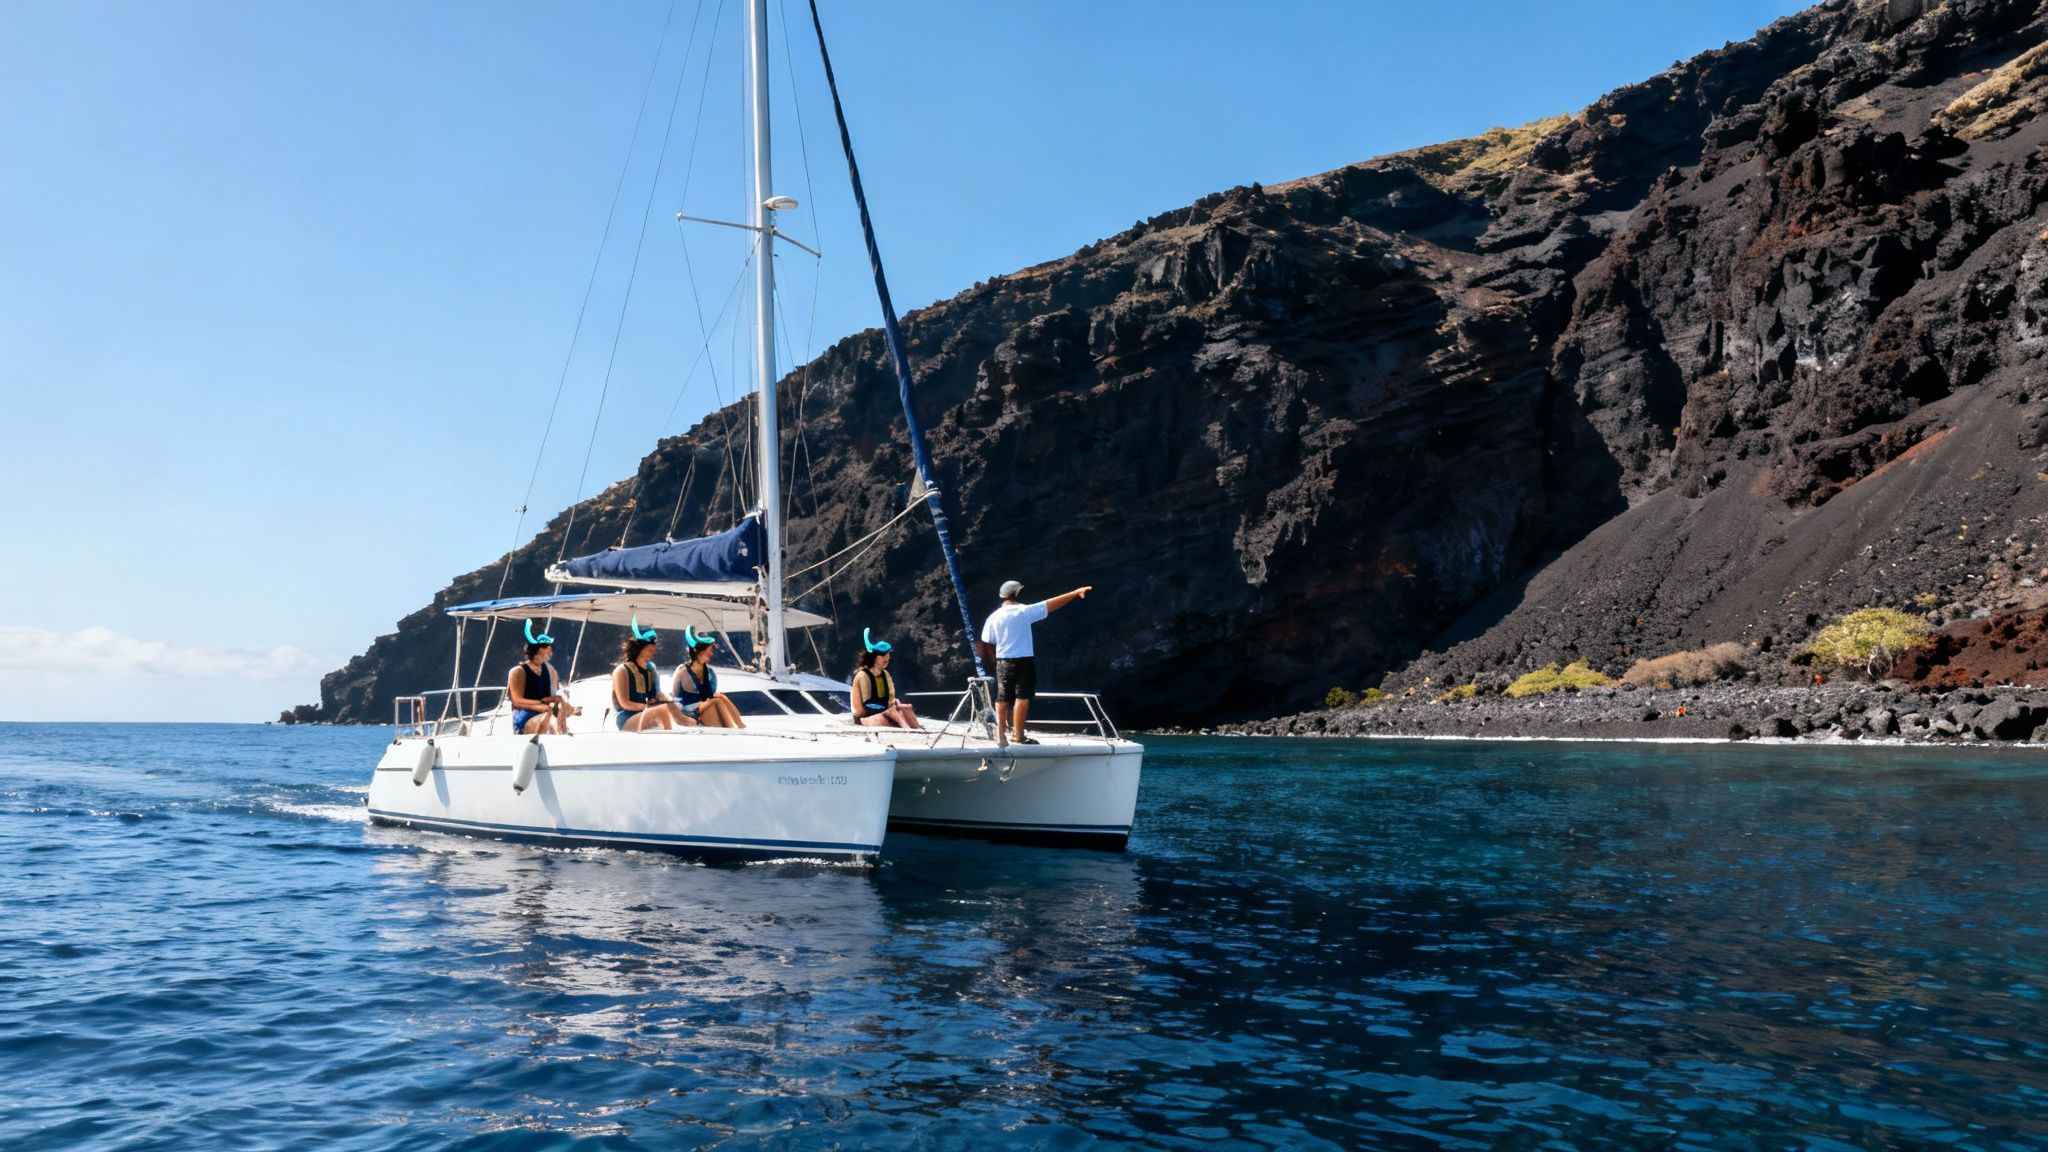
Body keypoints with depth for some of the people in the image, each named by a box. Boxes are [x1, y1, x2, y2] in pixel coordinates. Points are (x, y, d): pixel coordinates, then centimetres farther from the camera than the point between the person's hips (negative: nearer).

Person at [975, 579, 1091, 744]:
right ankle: (1017, 736, -1)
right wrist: (1076, 593, -4)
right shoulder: (1024, 611, -8)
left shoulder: (993, 618, 1)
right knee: (1022, 698, -1)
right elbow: (1051, 604, -8)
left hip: (1003, 662, 4)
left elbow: (987, 645, 3)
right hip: (1023, 662, -4)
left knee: (1003, 699, 11)